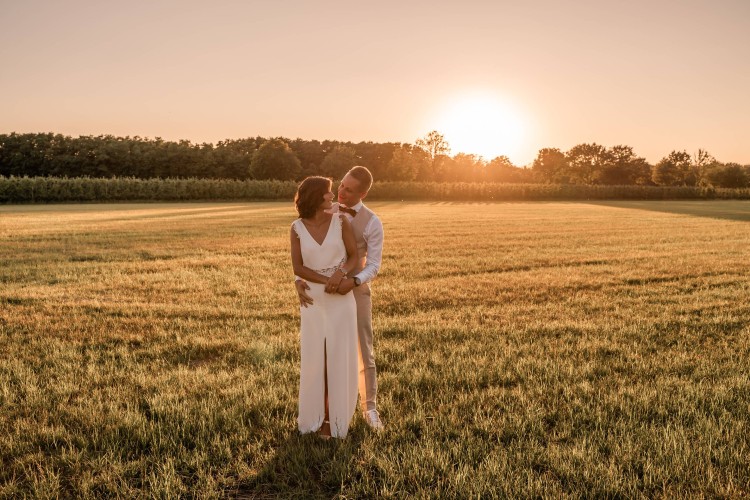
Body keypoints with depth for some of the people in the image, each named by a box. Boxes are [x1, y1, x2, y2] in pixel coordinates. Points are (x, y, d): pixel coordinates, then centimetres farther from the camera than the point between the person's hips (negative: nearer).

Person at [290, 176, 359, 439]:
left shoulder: (341, 221, -4)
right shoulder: (297, 228, -3)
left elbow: (354, 257, -3)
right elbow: (298, 268, -6)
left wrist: (340, 274, -23)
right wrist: (326, 281, -19)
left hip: (341, 300, 0)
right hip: (313, 301, 1)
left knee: (339, 358, 4)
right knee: (314, 359, 7)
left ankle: (335, 416, 20)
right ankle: (314, 414, 26)